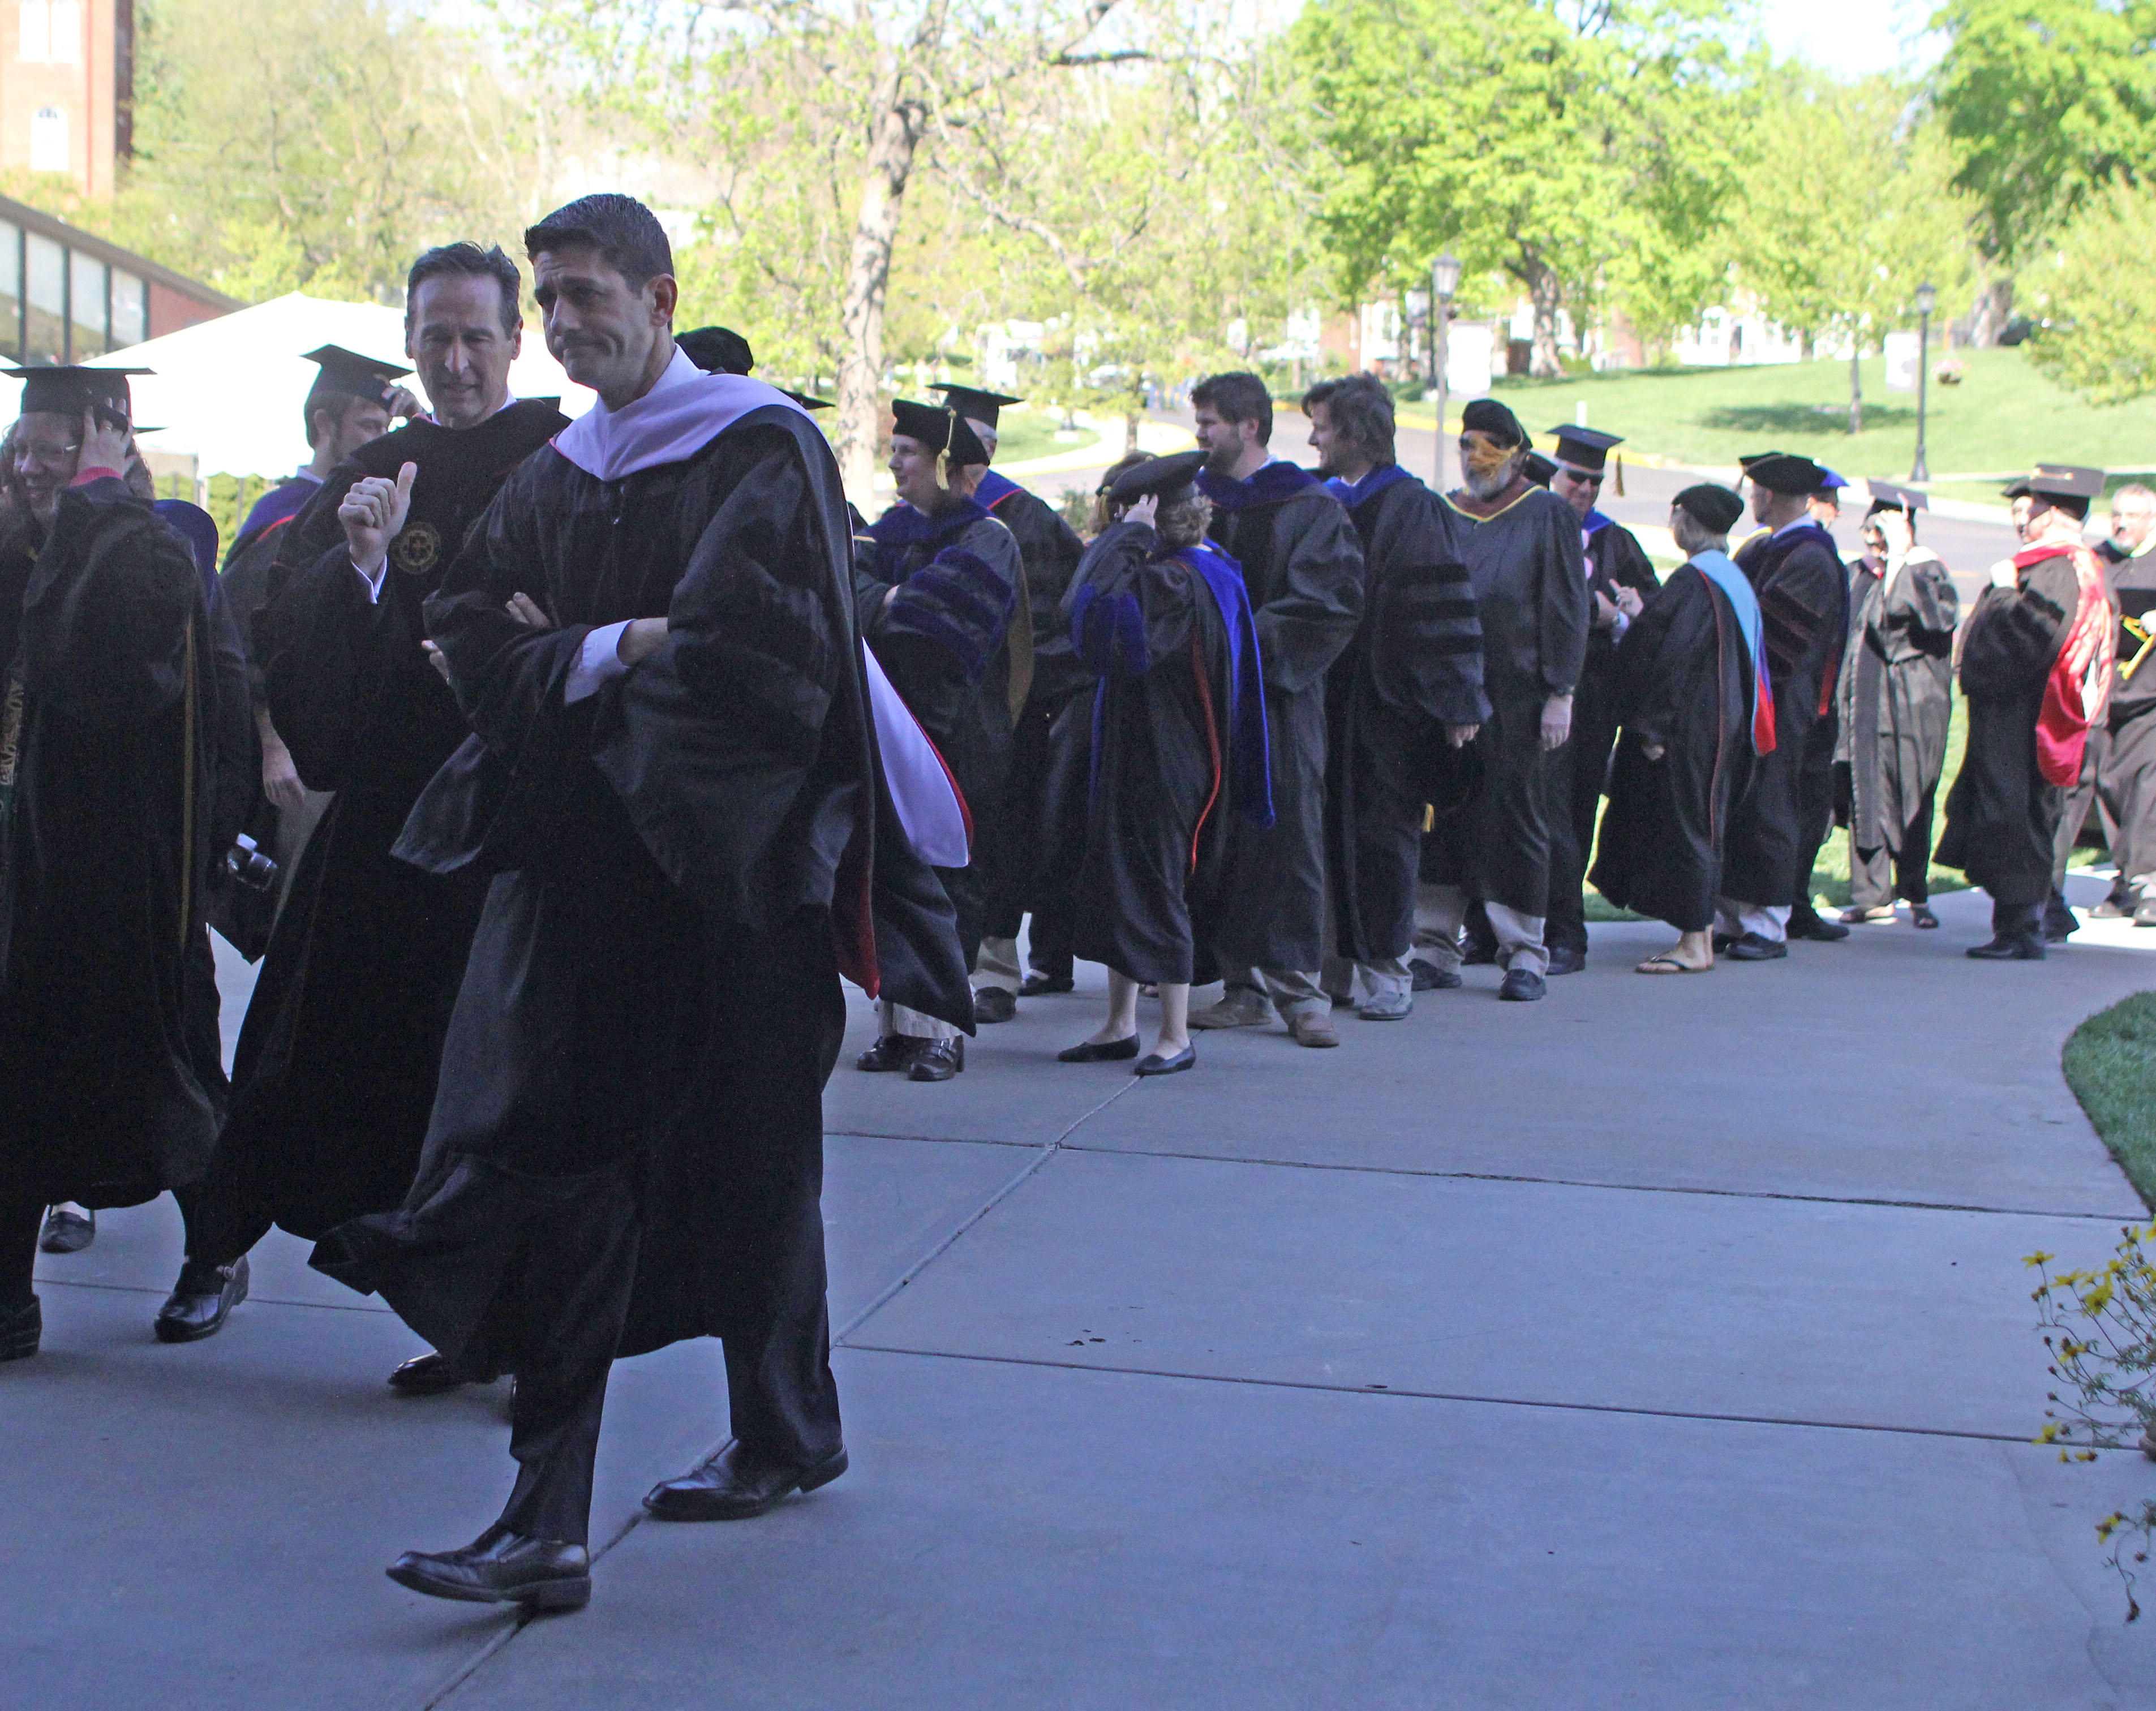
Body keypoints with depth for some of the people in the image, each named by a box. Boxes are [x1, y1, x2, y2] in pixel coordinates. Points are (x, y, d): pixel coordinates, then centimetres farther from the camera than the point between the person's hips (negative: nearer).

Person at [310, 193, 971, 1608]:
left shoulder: (762, 450, -6)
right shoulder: (553, 479, 13)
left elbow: (752, 654, -17)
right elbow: (475, 643, 5)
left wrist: (585, 657, -7)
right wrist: (633, 648, -11)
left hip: (728, 867, -5)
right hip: (580, 864, 5)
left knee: (744, 1163, 8)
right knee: (560, 1179, -2)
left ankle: (789, 1434, 30)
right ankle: (548, 1525, 0)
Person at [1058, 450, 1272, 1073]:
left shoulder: (1175, 582, -21)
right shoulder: (1207, 569, 9)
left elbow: (1093, 608, -35)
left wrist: (1130, 532, -26)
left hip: (1161, 760, -10)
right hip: (1137, 757, 10)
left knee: (1153, 886, -2)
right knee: (1117, 880, 14)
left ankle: (1176, 1036, 8)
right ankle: (1121, 1025, 22)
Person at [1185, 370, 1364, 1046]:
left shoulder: (1309, 508, -1)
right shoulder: (1201, 502, 15)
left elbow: (1331, 599, -10)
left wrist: (1252, 635, -15)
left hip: (1278, 700, -5)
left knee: (1287, 838, -7)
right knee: (1222, 844, 2)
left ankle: (1300, 988, -4)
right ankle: (1245, 985, 8)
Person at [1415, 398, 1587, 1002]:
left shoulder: (1548, 516, 1)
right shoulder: (1441, 515, 12)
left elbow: (1566, 608, -2)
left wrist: (1560, 694, -10)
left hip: (1516, 696, -3)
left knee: (1516, 816, -1)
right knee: (1442, 817, 2)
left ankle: (1525, 956, 6)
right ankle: (1435, 947, 8)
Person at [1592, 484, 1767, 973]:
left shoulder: (1693, 580, -17)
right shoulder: (1733, 578, 13)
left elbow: (1673, 656, -22)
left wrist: (1653, 727, -20)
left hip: (1688, 726, -10)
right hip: (1719, 725, 10)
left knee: (1682, 825, -5)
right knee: (1699, 826, 13)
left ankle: (1694, 946, -3)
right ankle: (1702, 938, 17)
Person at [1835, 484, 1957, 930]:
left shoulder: (1927, 572, -4)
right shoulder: (1857, 576, 12)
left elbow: (1942, 617, -24)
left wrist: (1898, 563, -25)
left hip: (1911, 706, -5)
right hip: (1863, 705, 5)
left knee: (1911, 802, 0)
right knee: (1865, 796, 3)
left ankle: (1916, 893, 11)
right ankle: (1873, 896, 8)